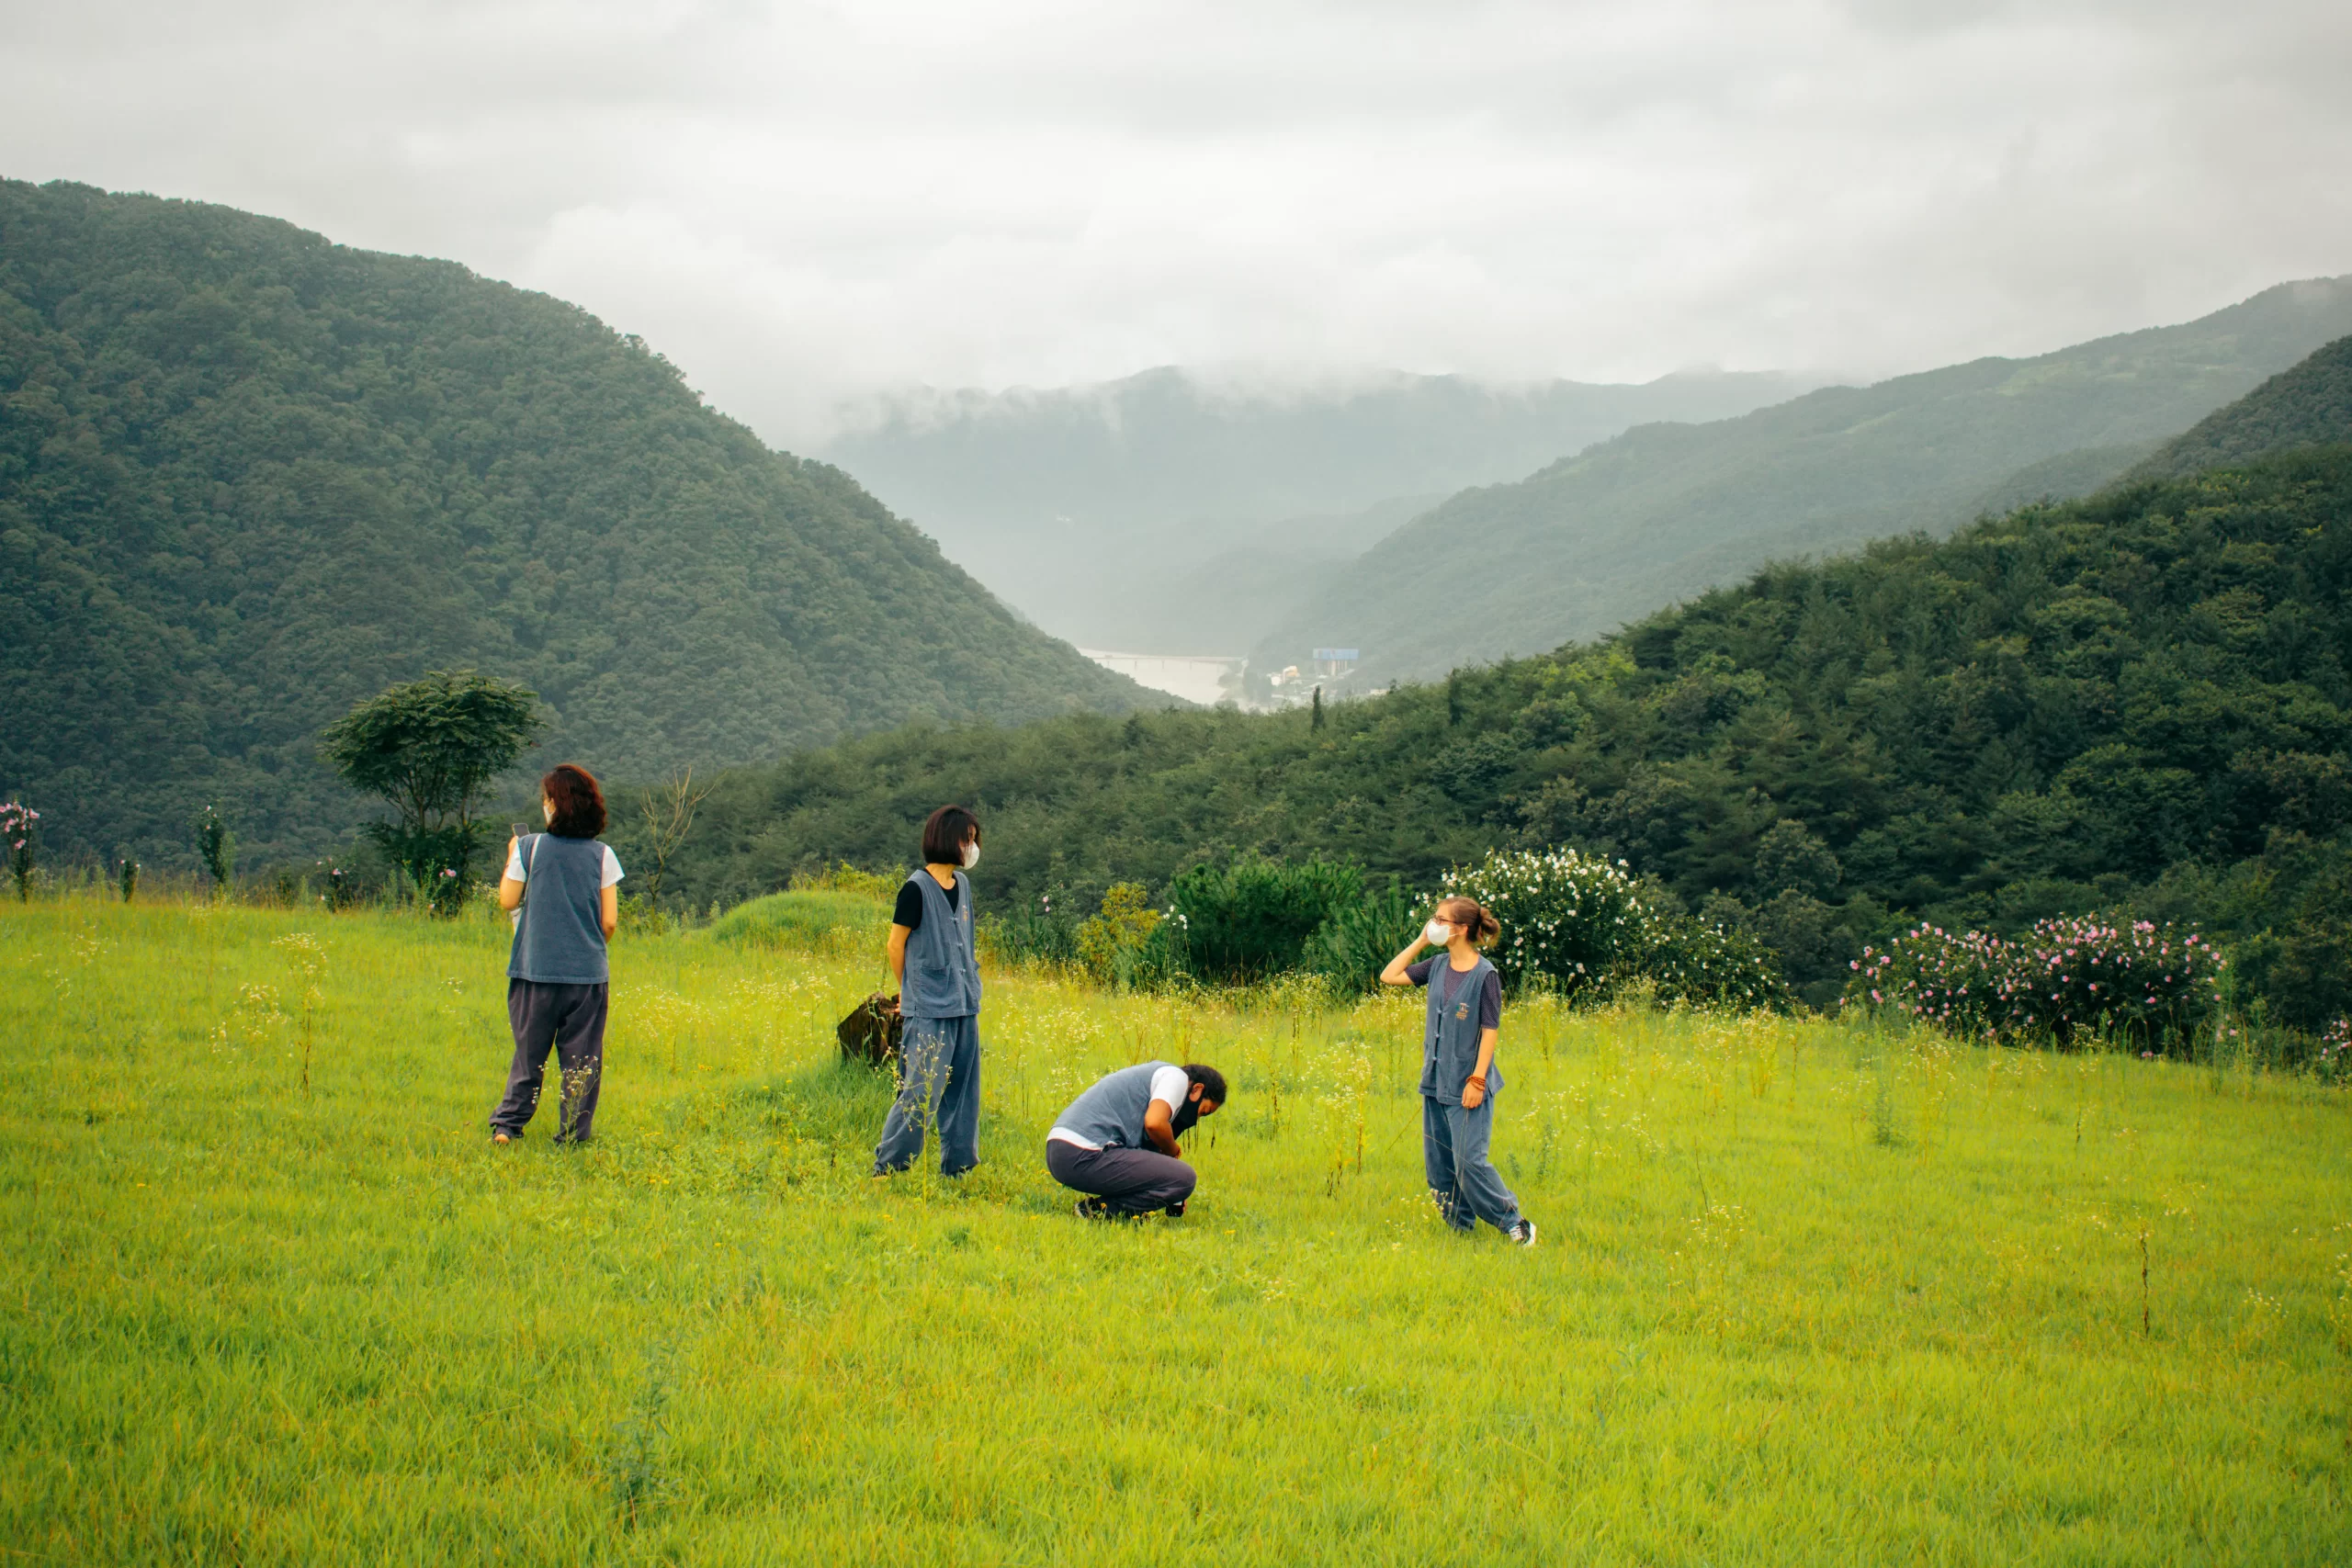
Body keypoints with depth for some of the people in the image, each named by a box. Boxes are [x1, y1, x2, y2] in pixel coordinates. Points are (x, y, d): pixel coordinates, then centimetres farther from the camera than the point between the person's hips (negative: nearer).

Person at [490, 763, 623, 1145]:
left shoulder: (530, 847, -5)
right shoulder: (602, 855, -2)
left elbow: (508, 901, 3)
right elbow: (609, 921, 0)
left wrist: (512, 858, 16)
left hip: (536, 972, 0)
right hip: (588, 973, 0)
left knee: (528, 1056, 10)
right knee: (581, 1063, 7)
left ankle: (506, 1125, 5)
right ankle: (574, 1135, 8)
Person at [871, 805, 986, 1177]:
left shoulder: (962, 884, 12)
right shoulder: (917, 888, -10)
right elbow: (896, 944, -3)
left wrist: (971, 987, 13)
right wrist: (912, 992, 7)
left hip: (965, 1006, 7)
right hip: (929, 1010, -7)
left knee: (963, 1091, 10)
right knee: (921, 1093, -8)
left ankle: (958, 1167, 18)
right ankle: (886, 1168, -1)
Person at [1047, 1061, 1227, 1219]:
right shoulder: (1177, 1076, 1)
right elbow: (1154, 1123, -16)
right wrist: (1174, 1152, 2)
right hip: (1085, 1157, -10)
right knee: (1184, 1178, -12)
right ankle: (1100, 1210, -9)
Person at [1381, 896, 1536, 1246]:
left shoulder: (1485, 975, -13)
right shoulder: (1437, 967, 6)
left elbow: (1490, 1030, -12)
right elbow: (1389, 977, 9)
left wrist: (1477, 1080, -16)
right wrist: (1419, 941, 3)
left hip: (1466, 1087, -7)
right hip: (1435, 1082, 7)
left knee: (1469, 1161, -9)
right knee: (1438, 1163, 8)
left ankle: (1514, 1224, 3)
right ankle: (1461, 1228, 18)